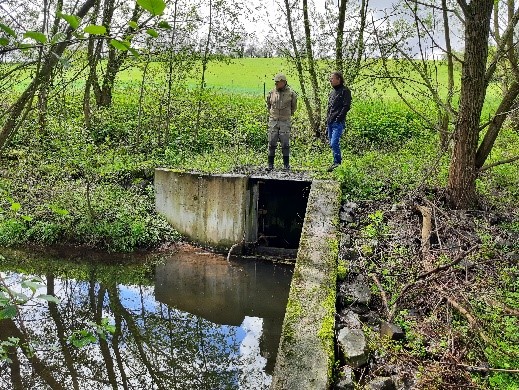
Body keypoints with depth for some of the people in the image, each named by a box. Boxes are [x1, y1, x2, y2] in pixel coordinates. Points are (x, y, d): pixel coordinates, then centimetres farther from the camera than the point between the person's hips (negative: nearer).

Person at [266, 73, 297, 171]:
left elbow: (294, 107, 13)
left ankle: (286, 164, 8)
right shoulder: (272, 92, 3)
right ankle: (270, 164, 8)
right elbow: (268, 104, 21)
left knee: (285, 144, -1)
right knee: (272, 143, 2)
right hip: (273, 121, 2)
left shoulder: (290, 93, -2)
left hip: (285, 121, -2)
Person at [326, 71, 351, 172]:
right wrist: (327, 120, 16)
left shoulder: (345, 91, -4)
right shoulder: (332, 92, 21)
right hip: (330, 122, 8)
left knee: (334, 143, -16)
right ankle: (336, 162, 19)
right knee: (332, 144, 10)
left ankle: (337, 163, -9)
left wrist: (339, 118, -17)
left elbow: (346, 106, -12)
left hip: (338, 122, -8)